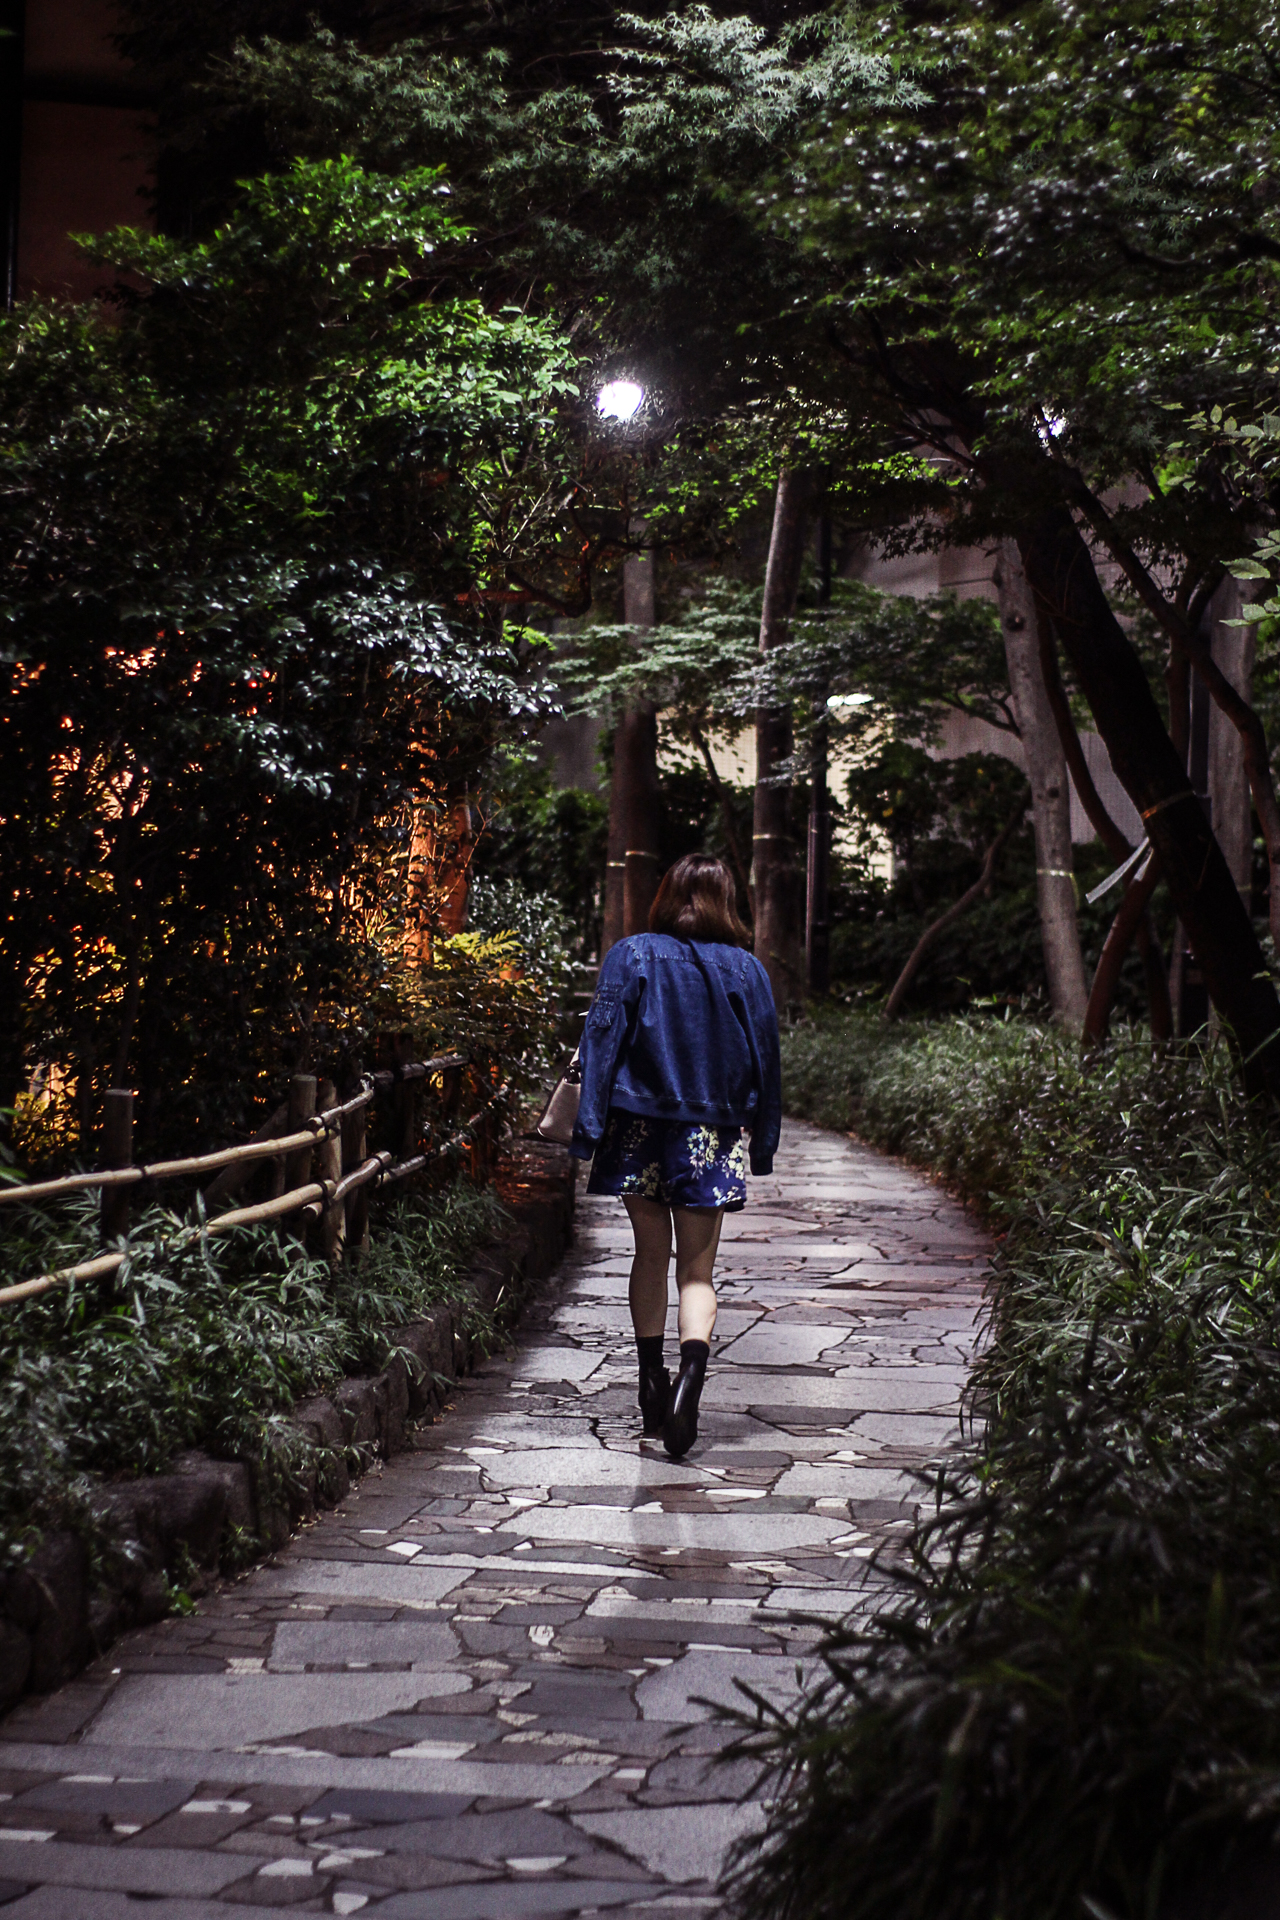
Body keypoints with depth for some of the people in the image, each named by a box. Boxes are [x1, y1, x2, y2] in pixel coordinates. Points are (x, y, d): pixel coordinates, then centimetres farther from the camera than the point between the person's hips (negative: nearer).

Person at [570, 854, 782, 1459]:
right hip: (711, 1136, 0)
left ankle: (651, 1381, 22)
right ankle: (690, 1375, -21)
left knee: (650, 1251, 16)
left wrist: (589, 1130, -5)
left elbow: (602, 1042, -6)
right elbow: (764, 1060, 6)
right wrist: (763, 1144, 14)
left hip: (639, 1127, 0)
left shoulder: (630, 957, -3)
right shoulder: (745, 970, 1)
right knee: (697, 1268, 2)